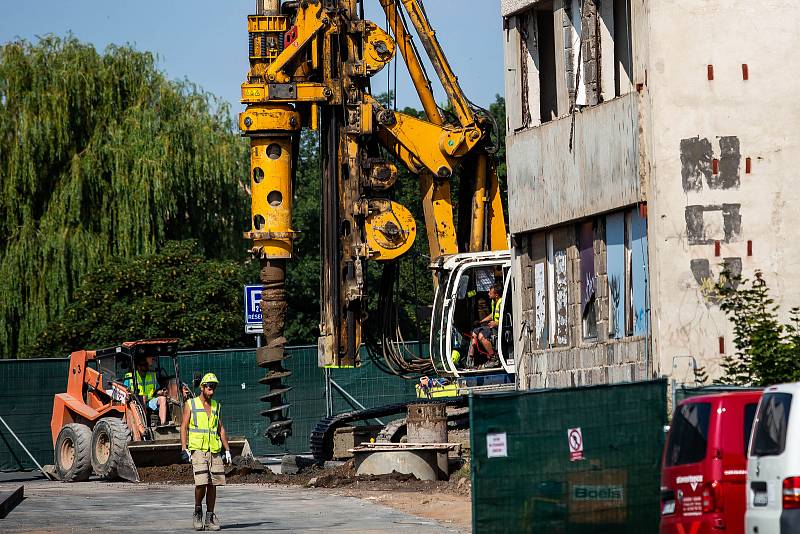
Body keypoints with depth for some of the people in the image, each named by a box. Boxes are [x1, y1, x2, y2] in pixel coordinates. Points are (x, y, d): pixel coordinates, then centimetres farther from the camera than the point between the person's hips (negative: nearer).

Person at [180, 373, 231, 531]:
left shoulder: (215, 406, 16)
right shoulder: (190, 404, 3)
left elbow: (221, 429, 19)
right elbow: (183, 428, 1)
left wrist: (227, 450, 13)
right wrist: (184, 449, -9)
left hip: (215, 451, 4)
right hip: (198, 450, -4)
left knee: (213, 485, 2)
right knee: (201, 483, -16)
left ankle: (210, 518, 8)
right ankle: (197, 511, 5)